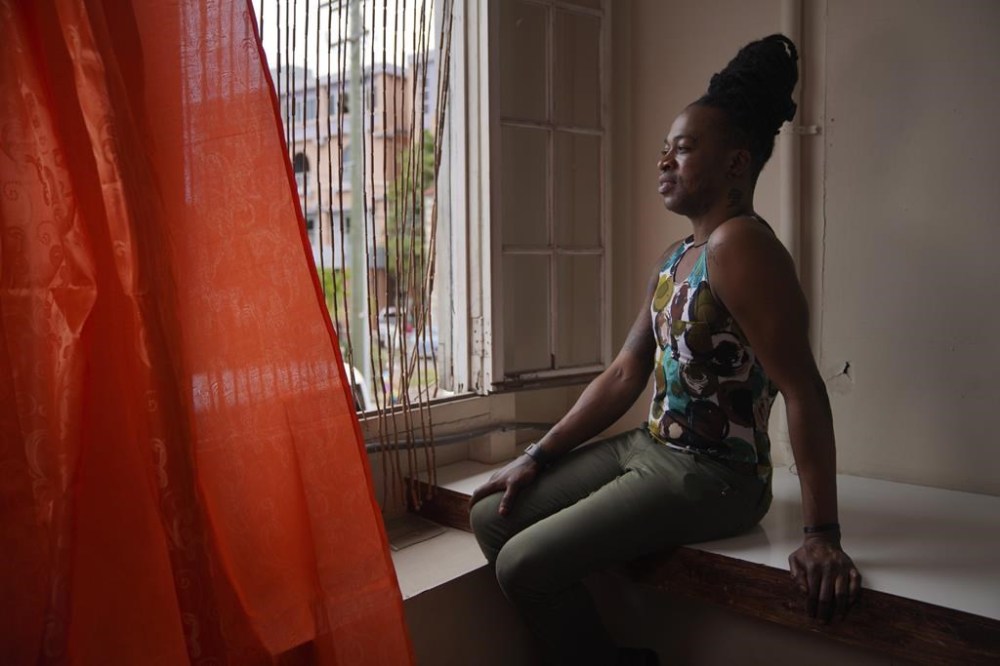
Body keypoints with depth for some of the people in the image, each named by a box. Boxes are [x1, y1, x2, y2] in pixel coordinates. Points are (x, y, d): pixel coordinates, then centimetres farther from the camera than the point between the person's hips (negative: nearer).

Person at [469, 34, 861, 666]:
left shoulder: (741, 246, -18)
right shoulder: (676, 257, 11)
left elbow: (803, 390, -22)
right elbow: (624, 375, 10)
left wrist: (822, 534, -23)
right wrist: (537, 458, 8)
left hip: (714, 477, -9)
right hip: (650, 449, 9)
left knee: (524, 564, -16)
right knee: (493, 516, 7)